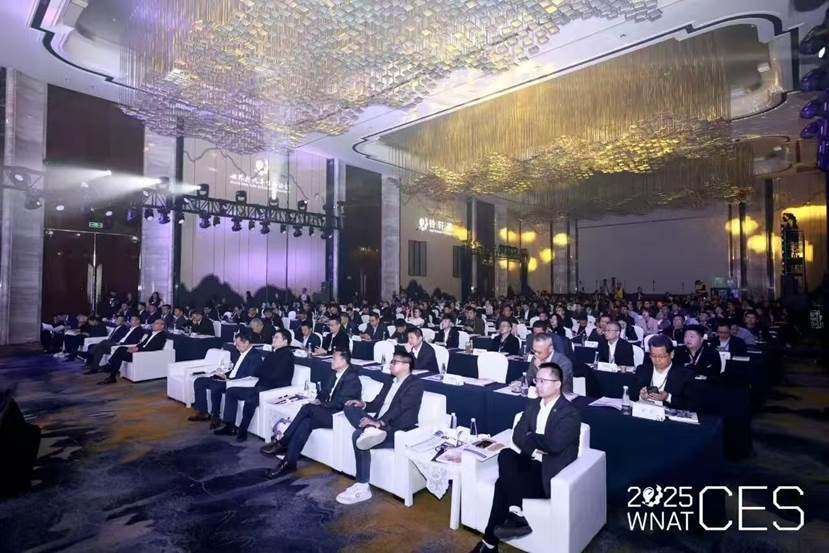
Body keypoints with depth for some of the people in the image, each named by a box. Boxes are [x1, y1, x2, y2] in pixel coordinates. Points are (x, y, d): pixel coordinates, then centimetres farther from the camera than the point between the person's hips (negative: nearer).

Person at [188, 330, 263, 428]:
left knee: (215, 387, -34)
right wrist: (225, 375, 3)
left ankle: (215, 417, -15)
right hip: (229, 379, 10)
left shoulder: (255, 355, -14)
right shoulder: (242, 353, 15)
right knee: (199, 381, 6)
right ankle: (202, 412, 8)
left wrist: (229, 379, -20)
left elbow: (248, 376, -21)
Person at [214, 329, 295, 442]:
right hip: (261, 388, 10)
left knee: (250, 398, -35)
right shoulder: (271, 354, 17)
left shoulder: (287, 354, -10)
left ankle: (242, 430, -15)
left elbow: (274, 375, -19)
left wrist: (261, 371, -2)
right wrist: (264, 372, -7)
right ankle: (230, 426, 9)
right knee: (231, 391, 7)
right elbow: (255, 372, 15)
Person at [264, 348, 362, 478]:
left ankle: (281, 444, -11)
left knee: (307, 408, -22)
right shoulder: (333, 373, 13)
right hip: (327, 410, 8)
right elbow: (324, 391, 21)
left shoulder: (352, 378, -14)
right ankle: (289, 462, -18)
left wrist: (321, 404, -13)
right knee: (305, 423, -21)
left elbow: (340, 402, -19)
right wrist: (318, 400, 0)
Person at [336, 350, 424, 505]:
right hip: (378, 425, 8)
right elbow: (377, 404, 20)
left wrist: (380, 422, -30)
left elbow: (400, 408, -19)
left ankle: (362, 488, -16)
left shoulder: (415, 384, -6)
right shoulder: (389, 382, 21)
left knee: (358, 436, -27)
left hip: (397, 431, -8)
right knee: (350, 407, -9)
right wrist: (363, 405, -2)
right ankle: (369, 430, -34)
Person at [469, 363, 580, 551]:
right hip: (531, 462, 6)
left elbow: (555, 445, -27)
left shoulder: (571, 413, -12)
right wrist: (536, 449, -17)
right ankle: (516, 515, -21)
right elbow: (517, 436, 2)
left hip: (550, 473, -6)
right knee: (506, 454, -26)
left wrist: (530, 437, -10)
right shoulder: (532, 404, 8)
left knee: (503, 483, -24)